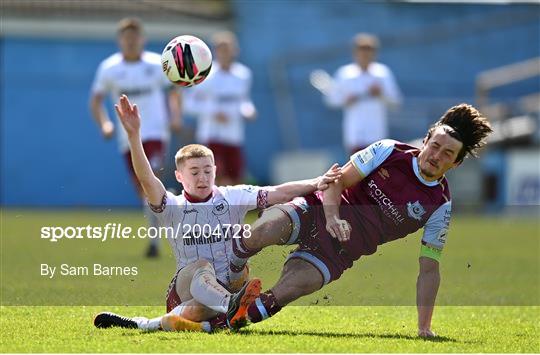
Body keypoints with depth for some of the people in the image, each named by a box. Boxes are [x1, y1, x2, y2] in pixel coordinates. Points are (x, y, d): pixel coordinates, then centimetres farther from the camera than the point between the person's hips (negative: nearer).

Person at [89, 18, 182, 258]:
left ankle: (154, 238, -16)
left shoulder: (157, 64, -1)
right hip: (128, 137, 2)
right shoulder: (109, 68, 1)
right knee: (142, 189, 4)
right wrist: (104, 124, -10)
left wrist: (175, 117, -4)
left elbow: (173, 91, 12)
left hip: (155, 132, -2)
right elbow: (96, 101, 7)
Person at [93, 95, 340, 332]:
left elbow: (279, 194, -5)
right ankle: (231, 306, -64)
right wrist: (134, 136, -32)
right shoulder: (172, 208, 0)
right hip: (186, 286, -1)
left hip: (229, 288, 1)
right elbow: (147, 181, -17)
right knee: (201, 266, -38)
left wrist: (315, 184, -23)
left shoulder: (232, 197, 4)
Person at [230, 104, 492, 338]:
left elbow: (429, 269, 0)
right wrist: (332, 218, -20)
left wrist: (424, 328, -6)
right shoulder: (389, 151, -5)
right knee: (264, 230, -32)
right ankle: (233, 268, -4)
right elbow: (338, 180, -1)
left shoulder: (441, 207, -3)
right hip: (316, 212, 0)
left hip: (339, 253, 0)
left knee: (286, 291, -30)